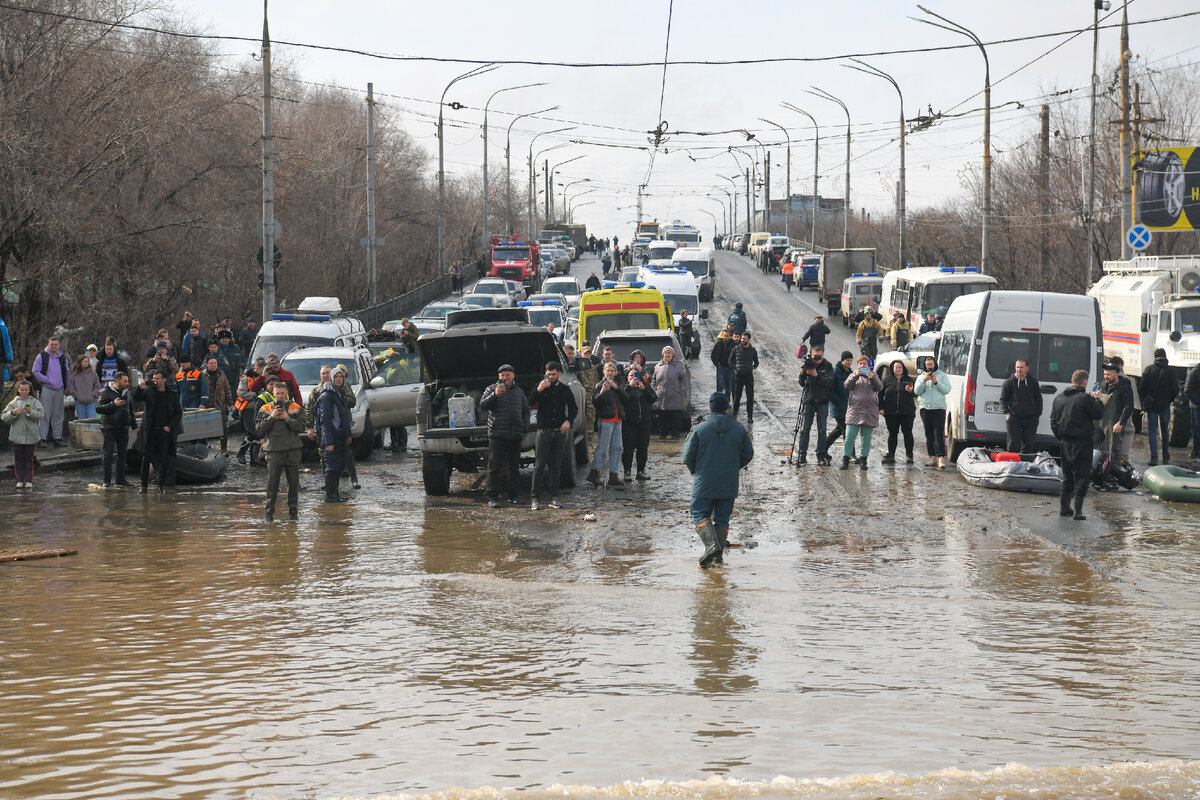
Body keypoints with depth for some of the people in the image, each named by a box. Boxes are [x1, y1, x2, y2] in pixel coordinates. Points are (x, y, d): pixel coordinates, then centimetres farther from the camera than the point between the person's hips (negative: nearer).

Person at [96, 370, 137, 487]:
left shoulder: (127, 392, 13)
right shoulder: (106, 392, -6)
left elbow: (131, 411, 23)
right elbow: (98, 408, -15)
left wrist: (134, 426, 20)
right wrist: (113, 404, -24)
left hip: (123, 429, 6)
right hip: (109, 428, -6)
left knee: (122, 454, 9)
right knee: (108, 454, -6)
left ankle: (121, 479, 17)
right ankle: (107, 480, -3)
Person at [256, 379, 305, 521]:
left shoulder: (295, 408, 9)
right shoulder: (266, 409, 8)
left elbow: (301, 427, 1)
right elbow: (260, 429, 1)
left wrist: (288, 419, -13)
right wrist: (271, 417, -12)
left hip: (293, 450, 1)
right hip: (274, 449, -1)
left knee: (294, 482, 4)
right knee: (272, 484, -5)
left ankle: (293, 512, 13)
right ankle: (269, 513, 1)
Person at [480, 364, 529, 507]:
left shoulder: (519, 392, 18)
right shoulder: (491, 389, 4)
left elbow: (526, 410, 27)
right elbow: (482, 405, -9)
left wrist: (525, 425, 11)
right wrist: (494, 395, -23)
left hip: (515, 435, 4)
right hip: (497, 435, -4)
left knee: (514, 467, 7)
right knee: (494, 467, -6)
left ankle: (514, 495, 13)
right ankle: (492, 497, -4)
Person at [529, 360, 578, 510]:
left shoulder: (565, 390, 11)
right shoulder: (541, 387, 3)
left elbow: (573, 408, 18)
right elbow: (530, 403, -9)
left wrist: (568, 421, -1)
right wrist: (538, 390, -24)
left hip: (560, 432, 3)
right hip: (544, 431, -3)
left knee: (556, 466, 6)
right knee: (540, 465, -8)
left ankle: (554, 497, 10)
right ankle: (535, 498, -8)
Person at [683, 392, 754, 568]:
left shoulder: (700, 429, -8)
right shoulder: (739, 429, 1)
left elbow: (688, 456, -4)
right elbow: (748, 454, 8)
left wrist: (695, 472, 15)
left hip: (704, 483, -3)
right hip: (729, 484, 3)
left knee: (700, 516, 4)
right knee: (722, 519, 13)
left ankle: (711, 543, -21)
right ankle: (718, 556, 9)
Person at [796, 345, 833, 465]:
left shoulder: (827, 366, 0)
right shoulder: (807, 364, 2)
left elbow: (829, 383, -12)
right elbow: (802, 383, 0)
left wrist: (816, 375, -22)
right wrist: (802, 372, -17)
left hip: (822, 402, 0)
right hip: (808, 400, 0)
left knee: (822, 430, 3)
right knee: (805, 429, -2)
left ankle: (821, 455, 8)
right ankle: (802, 455, 2)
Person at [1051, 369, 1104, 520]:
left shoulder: (1059, 398, 7)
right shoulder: (1085, 398, -14)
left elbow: (1053, 421, 11)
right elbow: (1098, 414, -7)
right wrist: (1097, 400, 9)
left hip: (1065, 442, 6)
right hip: (1081, 441, -6)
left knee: (1067, 475, 18)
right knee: (1082, 475, -1)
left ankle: (1064, 507, 22)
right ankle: (1078, 510, -6)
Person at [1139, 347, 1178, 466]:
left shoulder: (1148, 370, -6)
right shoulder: (1170, 371, -6)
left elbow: (1141, 388, -5)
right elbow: (1175, 389, -4)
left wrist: (1145, 400, 9)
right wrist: (1170, 400, 13)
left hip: (1151, 405, -1)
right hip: (1165, 405, 1)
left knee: (1152, 431, 3)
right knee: (1165, 431, 13)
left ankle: (1154, 456, -8)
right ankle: (1166, 457, 15)